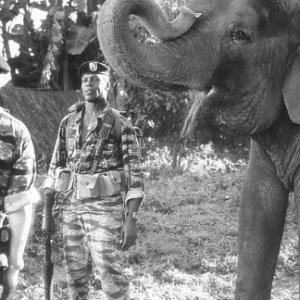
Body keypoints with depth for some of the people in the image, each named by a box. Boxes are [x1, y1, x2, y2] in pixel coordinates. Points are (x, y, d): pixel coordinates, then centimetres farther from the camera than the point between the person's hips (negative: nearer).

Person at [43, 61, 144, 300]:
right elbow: (56, 166, 15)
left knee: (108, 272, -7)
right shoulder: (68, 123, 11)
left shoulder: (120, 125, -4)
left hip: (104, 208, -5)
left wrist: (131, 220, -13)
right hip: (70, 206, 5)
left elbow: (134, 175, -7)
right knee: (75, 272, 10)